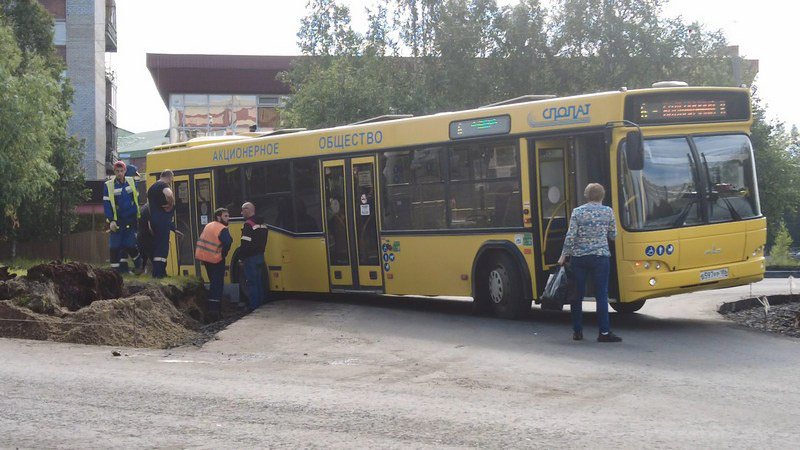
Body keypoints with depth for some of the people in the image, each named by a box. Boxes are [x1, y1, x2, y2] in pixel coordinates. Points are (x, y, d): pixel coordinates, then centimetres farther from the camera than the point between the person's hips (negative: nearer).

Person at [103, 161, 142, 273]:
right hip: (117, 221, -1)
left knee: (129, 245, -2)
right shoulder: (108, 185, -6)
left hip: (131, 220, 1)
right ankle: (115, 268, 4)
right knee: (115, 246, -3)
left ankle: (138, 262, 22)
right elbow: (106, 204, -7)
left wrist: (137, 215, 11)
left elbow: (137, 198, 12)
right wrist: (111, 221, -14)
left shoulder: (131, 182, 3)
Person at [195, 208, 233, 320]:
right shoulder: (222, 229, -16)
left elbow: (201, 240, 15)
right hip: (216, 260, -8)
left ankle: (215, 306, 26)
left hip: (204, 257, 8)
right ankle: (214, 309, -9)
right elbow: (228, 243, -28)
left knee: (214, 282, 20)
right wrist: (223, 254, -11)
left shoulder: (208, 226, 10)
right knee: (217, 284, -3)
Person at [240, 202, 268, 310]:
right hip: (260, 256, 9)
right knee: (259, 281, 13)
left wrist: (241, 256, -11)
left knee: (251, 282, -4)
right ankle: (260, 304, 18)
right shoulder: (262, 224, 13)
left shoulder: (248, 224, -16)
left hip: (250, 257, -9)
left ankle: (253, 306, -3)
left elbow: (245, 243, -20)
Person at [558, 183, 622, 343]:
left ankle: (577, 331, 13)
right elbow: (613, 235, 8)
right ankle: (604, 332, -2)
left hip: (578, 257, 1)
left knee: (577, 294, 9)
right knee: (601, 295, 1)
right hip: (600, 257, -1)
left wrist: (564, 256, 1)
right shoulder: (608, 212, 0)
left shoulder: (577, 212, -1)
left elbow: (570, 236, -6)